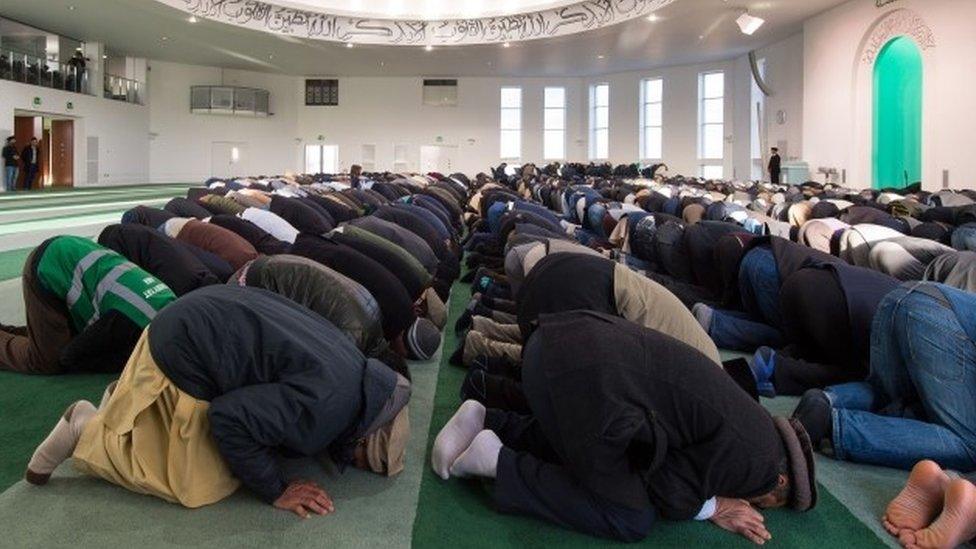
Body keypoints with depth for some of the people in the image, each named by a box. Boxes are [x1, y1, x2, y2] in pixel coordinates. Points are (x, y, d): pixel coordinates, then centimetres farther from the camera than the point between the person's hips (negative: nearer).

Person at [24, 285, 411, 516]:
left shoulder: (355, 366, 2)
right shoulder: (325, 409, -26)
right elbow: (231, 419, -27)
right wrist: (276, 490, -14)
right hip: (181, 353, -9)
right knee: (202, 487, -4)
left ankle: (127, 403, 24)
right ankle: (87, 431, 5)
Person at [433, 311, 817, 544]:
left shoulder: (752, 425, 27)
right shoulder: (759, 459, 0)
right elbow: (670, 491, 2)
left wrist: (708, 497, 23)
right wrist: (713, 507, 18)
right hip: (586, 374, -10)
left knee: (582, 449, 33)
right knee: (631, 520, 5)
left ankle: (486, 422, 18)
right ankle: (499, 462, 0)